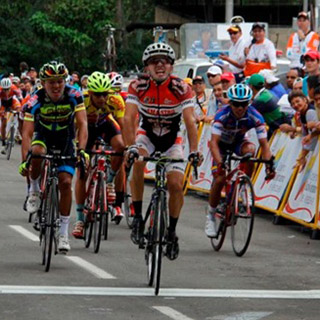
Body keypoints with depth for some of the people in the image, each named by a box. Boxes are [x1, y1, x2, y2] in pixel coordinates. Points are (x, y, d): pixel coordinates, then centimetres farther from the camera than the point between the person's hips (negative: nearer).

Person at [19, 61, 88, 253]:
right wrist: (24, 160, -43)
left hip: (66, 140, 1)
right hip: (43, 137, -1)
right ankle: (34, 190, -7)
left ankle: (64, 233, 2)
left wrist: (81, 150, -43)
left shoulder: (74, 96, -24)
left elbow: (82, 124, -28)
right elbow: (27, 134, -29)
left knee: (66, 182, -10)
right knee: (37, 153, -37)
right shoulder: (35, 102, -26)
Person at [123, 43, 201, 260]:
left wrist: (194, 151, -40)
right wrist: (131, 146, -42)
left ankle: (172, 232, 8)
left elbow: (190, 121, -28)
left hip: (172, 141, 0)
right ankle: (138, 217, -21)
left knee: (176, 185, -14)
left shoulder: (181, 88, -21)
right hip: (147, 136, 0)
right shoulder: (138, 87, -19)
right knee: (137, 162, -32)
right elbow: (129, 118, -27)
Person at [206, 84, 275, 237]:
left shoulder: (255, 117, -28)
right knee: (220, 178, -18)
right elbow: (214, 142, -41)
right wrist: (220, 163, -56)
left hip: (238, 142, 2)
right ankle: (210, 215, 2)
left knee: (250, 149, -34)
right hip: (222, 143, -2)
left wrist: (269, 163, -44)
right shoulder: (222, 115, -34)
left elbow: (264, 143, -28)